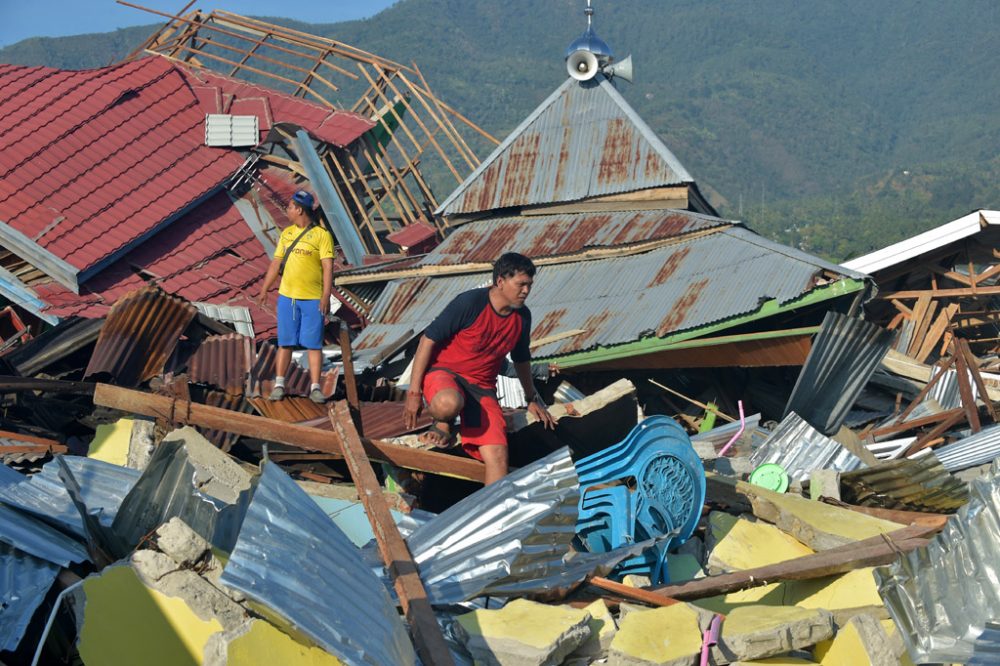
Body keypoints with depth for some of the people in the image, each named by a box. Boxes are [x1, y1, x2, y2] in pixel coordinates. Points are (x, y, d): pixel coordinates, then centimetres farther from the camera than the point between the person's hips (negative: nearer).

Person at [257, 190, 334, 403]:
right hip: (287, 297, 4)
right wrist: (264, 290, 11)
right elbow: (276, 263, 15)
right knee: (285, 343, 7)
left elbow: (328, 267, -10)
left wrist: (326, 296, -18)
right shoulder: (286, 233, 11)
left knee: (314, 344, 0)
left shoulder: (322, 235, -6)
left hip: (313, 299, -4)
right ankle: (279, 385, 12)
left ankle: (315, 388, 3)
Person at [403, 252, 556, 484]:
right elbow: (428, 339, -13)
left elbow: (521, 359, 24)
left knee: (498, 454, -16)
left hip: (482, 387, 5)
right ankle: (443, 424, -5)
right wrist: (414, 393, -15)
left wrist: (532, 399, 34)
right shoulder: (470, 302, -15)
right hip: (444, 372, -5)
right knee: (449, 403, -41)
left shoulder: (522, 316, 5)